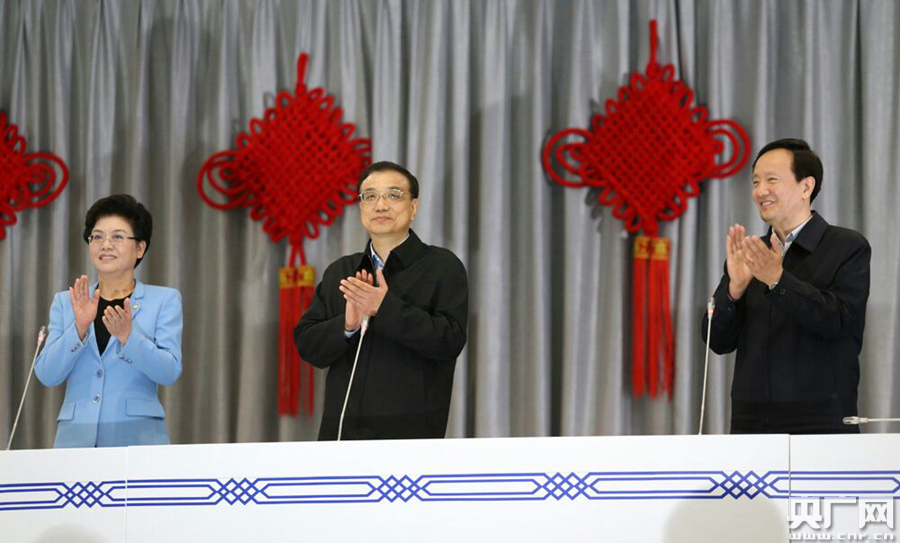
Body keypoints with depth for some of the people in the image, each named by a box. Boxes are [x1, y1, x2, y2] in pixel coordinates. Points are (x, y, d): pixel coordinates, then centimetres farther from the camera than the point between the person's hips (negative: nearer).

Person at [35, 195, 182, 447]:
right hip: (76, 437, 2)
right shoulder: (65, 302, 13)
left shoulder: (164, 300, 7)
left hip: (137, 437, -2)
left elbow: (169, 371, -5)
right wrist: (80, 328, -13)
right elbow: (47, 374, 2)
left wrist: (127, 336, -20)